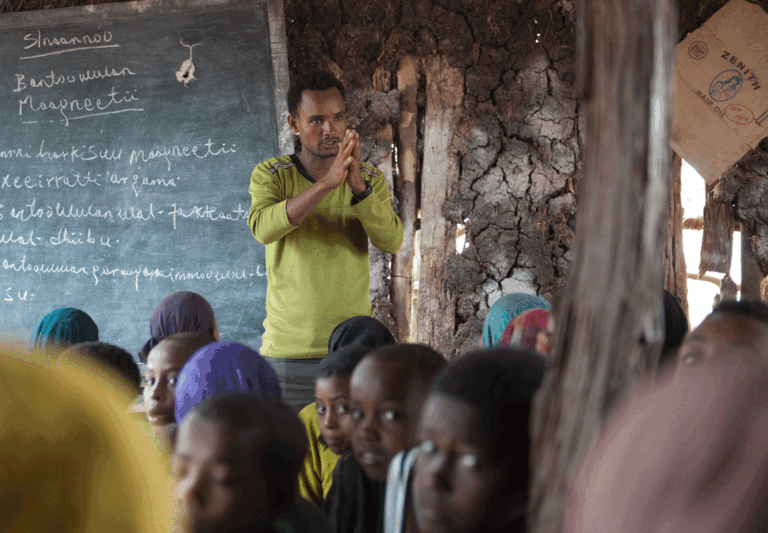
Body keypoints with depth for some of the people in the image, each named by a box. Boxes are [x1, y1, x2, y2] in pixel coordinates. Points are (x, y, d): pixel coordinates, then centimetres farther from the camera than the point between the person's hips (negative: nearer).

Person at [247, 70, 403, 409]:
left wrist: (358, 188, -23)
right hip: (287, 351, -1)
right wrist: (327, 183, -28)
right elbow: (263, 228, -18)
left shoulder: (370, 179, 8)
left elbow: (391, 241, -8)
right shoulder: (271, 175, 2)